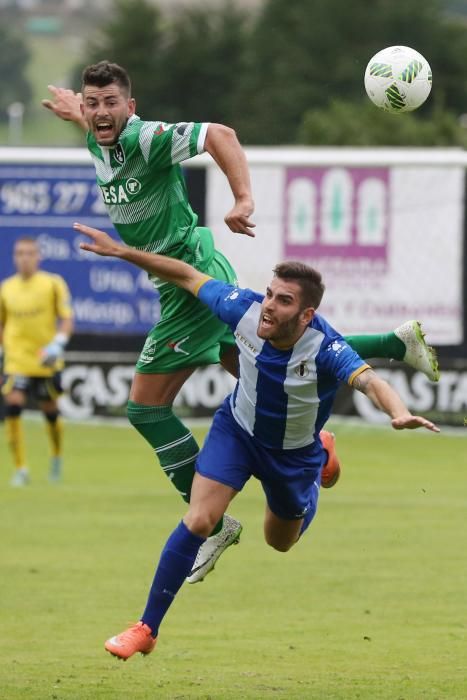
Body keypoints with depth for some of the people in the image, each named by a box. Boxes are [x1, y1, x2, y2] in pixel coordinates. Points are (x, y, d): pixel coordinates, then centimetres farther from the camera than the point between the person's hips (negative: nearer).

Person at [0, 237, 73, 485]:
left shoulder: (53, 283, -3)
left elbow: (66, 319, -5)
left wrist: (58, 344, -20)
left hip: (45, 362, -1)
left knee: (50, 411, 9)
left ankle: (56, 457, 39)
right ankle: (20, 469, -12)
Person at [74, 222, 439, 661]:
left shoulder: (325, 348, -39)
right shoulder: (246, 310, -28)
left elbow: (369, 381, -57)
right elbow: (187, 276, -14)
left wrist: (398, 412, -79)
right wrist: (120, 251, -12)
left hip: (293, 454, -1)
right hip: (237, 430, 1)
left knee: (280, 542, 23)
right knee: (197, 521, -14)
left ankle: (315, 476, 55)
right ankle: (147, 628, -2)